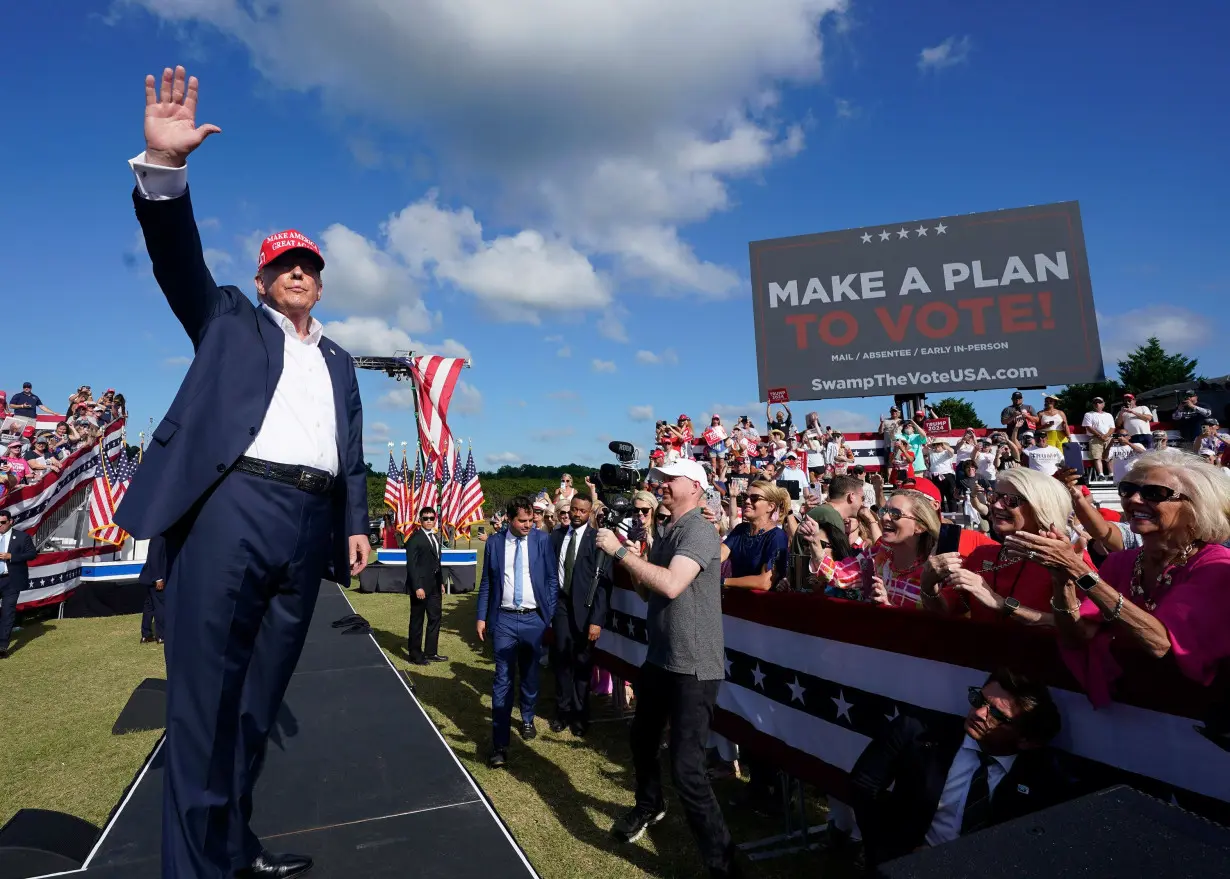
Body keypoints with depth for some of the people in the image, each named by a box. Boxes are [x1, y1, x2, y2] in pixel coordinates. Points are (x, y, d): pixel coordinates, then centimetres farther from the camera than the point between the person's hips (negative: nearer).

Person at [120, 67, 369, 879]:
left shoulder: (338, 359, 24)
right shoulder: (230, 321, 16)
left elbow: (351, 449, 19)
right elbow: (179, 258, -1)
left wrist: (356, 525, 9)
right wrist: (165, 166, -16)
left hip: (309, 523, 4)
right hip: (234, 507, -4)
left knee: (260, 696, 11)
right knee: (207, 693, -2)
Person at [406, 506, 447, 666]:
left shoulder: (435, 537, 12)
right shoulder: (415, 538, -12)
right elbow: (411, 565, -16)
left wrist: (441, 582, 14)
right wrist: (417, 587, -21)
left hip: (435, 586, 8)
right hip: (421, 586, -8)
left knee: (435, 619, 14)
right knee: (417, 621, 5)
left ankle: (431, 652, 25)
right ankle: (415, 655, 17)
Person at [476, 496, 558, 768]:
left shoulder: (542, 539, -3)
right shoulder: (494, 542, 0)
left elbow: (552, 579, 2)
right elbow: (486, 583, 7)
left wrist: (549, 614, 0)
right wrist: (481, 617, 5)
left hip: (533, 619, 1)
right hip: (504, 619, 0)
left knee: (530, 675, 15)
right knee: (503, 680, -3)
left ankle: (527, 720, 40)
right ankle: (500, 744, 3)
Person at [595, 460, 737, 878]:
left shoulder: (700, 532, -18)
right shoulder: (665, 535, 10)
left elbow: (671, 585, -32)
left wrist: (621, 550, -24)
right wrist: (627, 557, -2)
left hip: (693, 666, -9)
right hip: (660, 657, 10)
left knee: (686, 768, -9)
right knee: (642, 736, 26)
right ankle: (649, 806, 53)